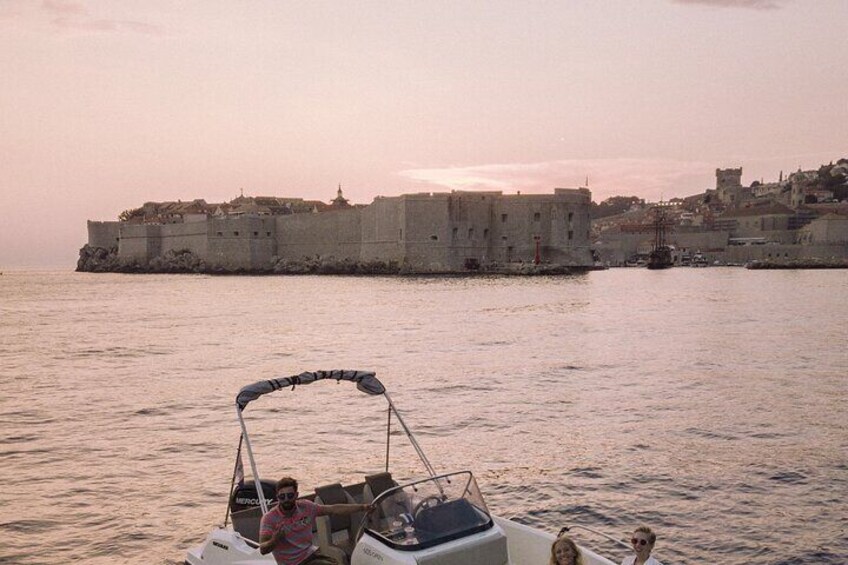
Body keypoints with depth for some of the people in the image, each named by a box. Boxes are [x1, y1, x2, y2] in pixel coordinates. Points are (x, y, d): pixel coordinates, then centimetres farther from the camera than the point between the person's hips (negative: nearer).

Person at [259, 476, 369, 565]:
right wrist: (274, 541, -41)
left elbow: (334, 510, 1)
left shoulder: (306, 507, -3)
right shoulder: (269, 518, -15)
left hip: (310, 553, 6)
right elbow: (262, 549, -18)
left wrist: (362, 507, -2)